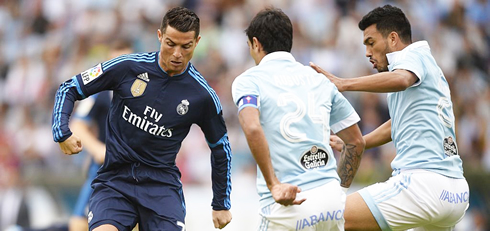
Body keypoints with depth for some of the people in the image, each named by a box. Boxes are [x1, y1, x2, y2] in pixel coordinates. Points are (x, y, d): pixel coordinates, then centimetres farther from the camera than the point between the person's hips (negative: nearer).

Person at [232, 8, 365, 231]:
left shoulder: (248, 80, 3)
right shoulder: (319, 80, 18)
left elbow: (253, 129, -18)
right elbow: (356, 141, 21)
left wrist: (274, 185, -17)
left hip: (287, 205, -5)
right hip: (332, 199, 5)